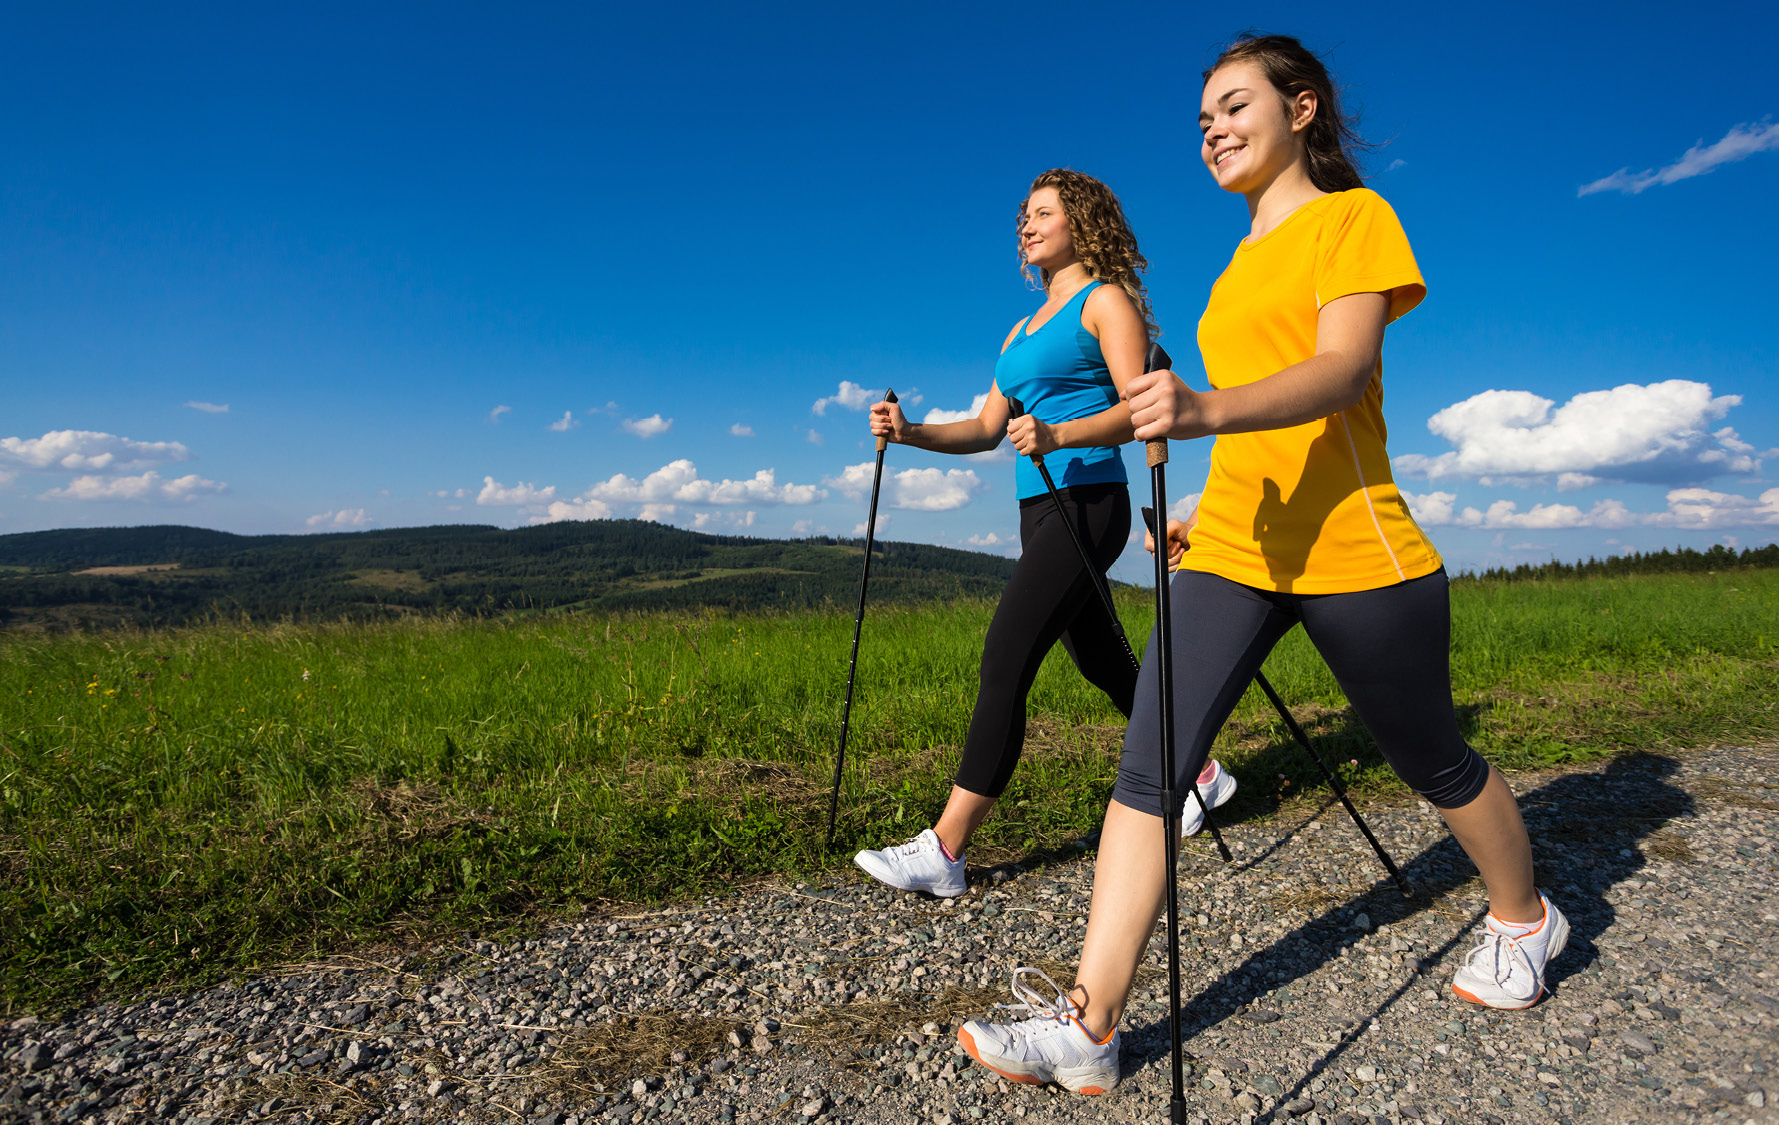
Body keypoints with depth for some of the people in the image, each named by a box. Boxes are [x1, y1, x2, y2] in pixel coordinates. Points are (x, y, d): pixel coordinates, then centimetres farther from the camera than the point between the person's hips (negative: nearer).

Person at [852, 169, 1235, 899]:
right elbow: (988, 427, 15)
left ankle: (944, 850, -14)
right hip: (1039, 512, 9)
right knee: (1102, 665, 16)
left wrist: (1058, 435, -29)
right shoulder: (1023, 330, 23)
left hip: (1087, 502, -9)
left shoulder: (1106, 300, 0)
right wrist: (911, 432, -1)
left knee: (1005, 660, -16)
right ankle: (1198, 772, 36)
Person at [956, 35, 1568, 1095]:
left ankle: (1525, 919, 44)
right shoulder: (1241, 265, 21)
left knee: (1432, 760, 13)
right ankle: (1089, 1027, -6)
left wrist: (1209, 410, -35)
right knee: (1149, 764, -8)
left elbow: (1341, 372, -18)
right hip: (1233, 550, 7)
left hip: (1352, 549, -6)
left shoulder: (1354, 216, -1)